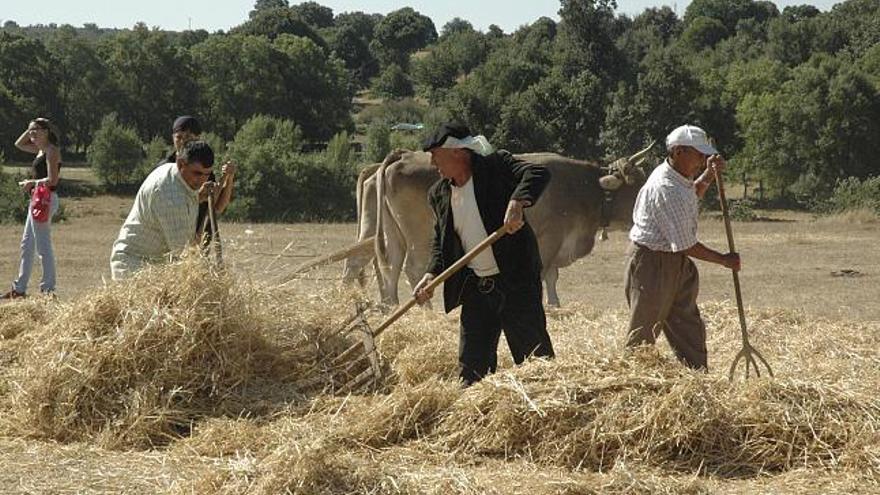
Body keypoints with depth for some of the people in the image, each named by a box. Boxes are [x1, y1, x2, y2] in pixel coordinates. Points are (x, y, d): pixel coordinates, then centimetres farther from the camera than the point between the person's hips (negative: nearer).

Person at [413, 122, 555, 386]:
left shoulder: (496, 167, -9)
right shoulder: (439, 193, 9)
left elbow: (539, 174, -23)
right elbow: (441, 241, 16)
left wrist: (517, 203, -40)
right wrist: (432, 275, -1)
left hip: (515, 282, -6)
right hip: (475, 287, 6)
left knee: (536, 357, -1)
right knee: (471, 366, 6)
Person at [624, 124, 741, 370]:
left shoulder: (675, 175, 3)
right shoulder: (666, 190, -27)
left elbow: (693, 194, 30)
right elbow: (687, 246, -23)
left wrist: (709, 174, 10)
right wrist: (724, 260, -11)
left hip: (676, 263, 10)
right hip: (652, 262, -10)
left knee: (689, 328, 10)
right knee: (644, 332, -1)